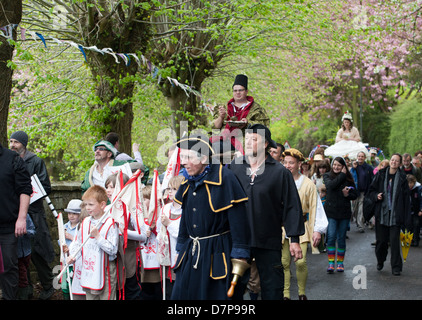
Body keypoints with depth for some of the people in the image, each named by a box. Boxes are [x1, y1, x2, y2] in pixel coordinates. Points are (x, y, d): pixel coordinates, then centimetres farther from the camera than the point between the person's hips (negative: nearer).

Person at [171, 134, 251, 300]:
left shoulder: (225, 178, -14)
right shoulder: (188, 181, 7)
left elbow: (238, 220, -15)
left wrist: (240, 255, -17)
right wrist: (181, 248, 19)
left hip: (218, 253, -6)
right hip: (191, 253, 7)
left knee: (216, 295, -1)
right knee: (182, 293, 6)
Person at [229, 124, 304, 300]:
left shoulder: (280, 172, -3)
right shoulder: (233, 167, 4)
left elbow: (292, 206, -2)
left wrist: (294, 239, -5)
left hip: (268, 241, -2)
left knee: (272, 288, 5)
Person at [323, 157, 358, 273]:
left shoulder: (348, 178, 6)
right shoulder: (327, 176, 4)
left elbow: (355, 195, 9)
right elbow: (331, 185, -18)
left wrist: (347, 194, -11)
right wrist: (342, 175, -11)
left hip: (344, 212, 1)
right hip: (331, 211, -1)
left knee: (341, 238, 7)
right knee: (331, 237, -9)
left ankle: (340, 262, 17)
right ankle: (331, 262, -3)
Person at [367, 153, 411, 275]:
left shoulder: (402, 178, 1)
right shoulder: (380, 175, 4)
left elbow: (406, 199, 0)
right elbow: (371, 191, 13)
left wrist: (407, 219, -5)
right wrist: (376, 196, -11)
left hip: (395, 215, -2)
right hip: (381, 214, 2)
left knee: (394, 241, -7)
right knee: (381, 240, 7)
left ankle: (396, 267, 2)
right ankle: (380, 261, 32)